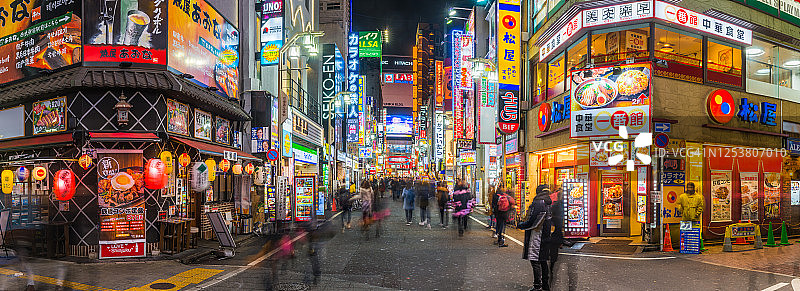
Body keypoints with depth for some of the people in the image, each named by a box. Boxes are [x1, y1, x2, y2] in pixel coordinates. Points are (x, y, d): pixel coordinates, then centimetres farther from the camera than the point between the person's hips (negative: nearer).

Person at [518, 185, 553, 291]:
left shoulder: (538, 204, -17)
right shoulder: (549, 204, 9)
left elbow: (531, 222, -18)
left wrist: (520, 225, -1)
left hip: (536, 236, -9)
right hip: (546, 237, 9)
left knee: (535, 260, -4)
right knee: (543, 260, 15)